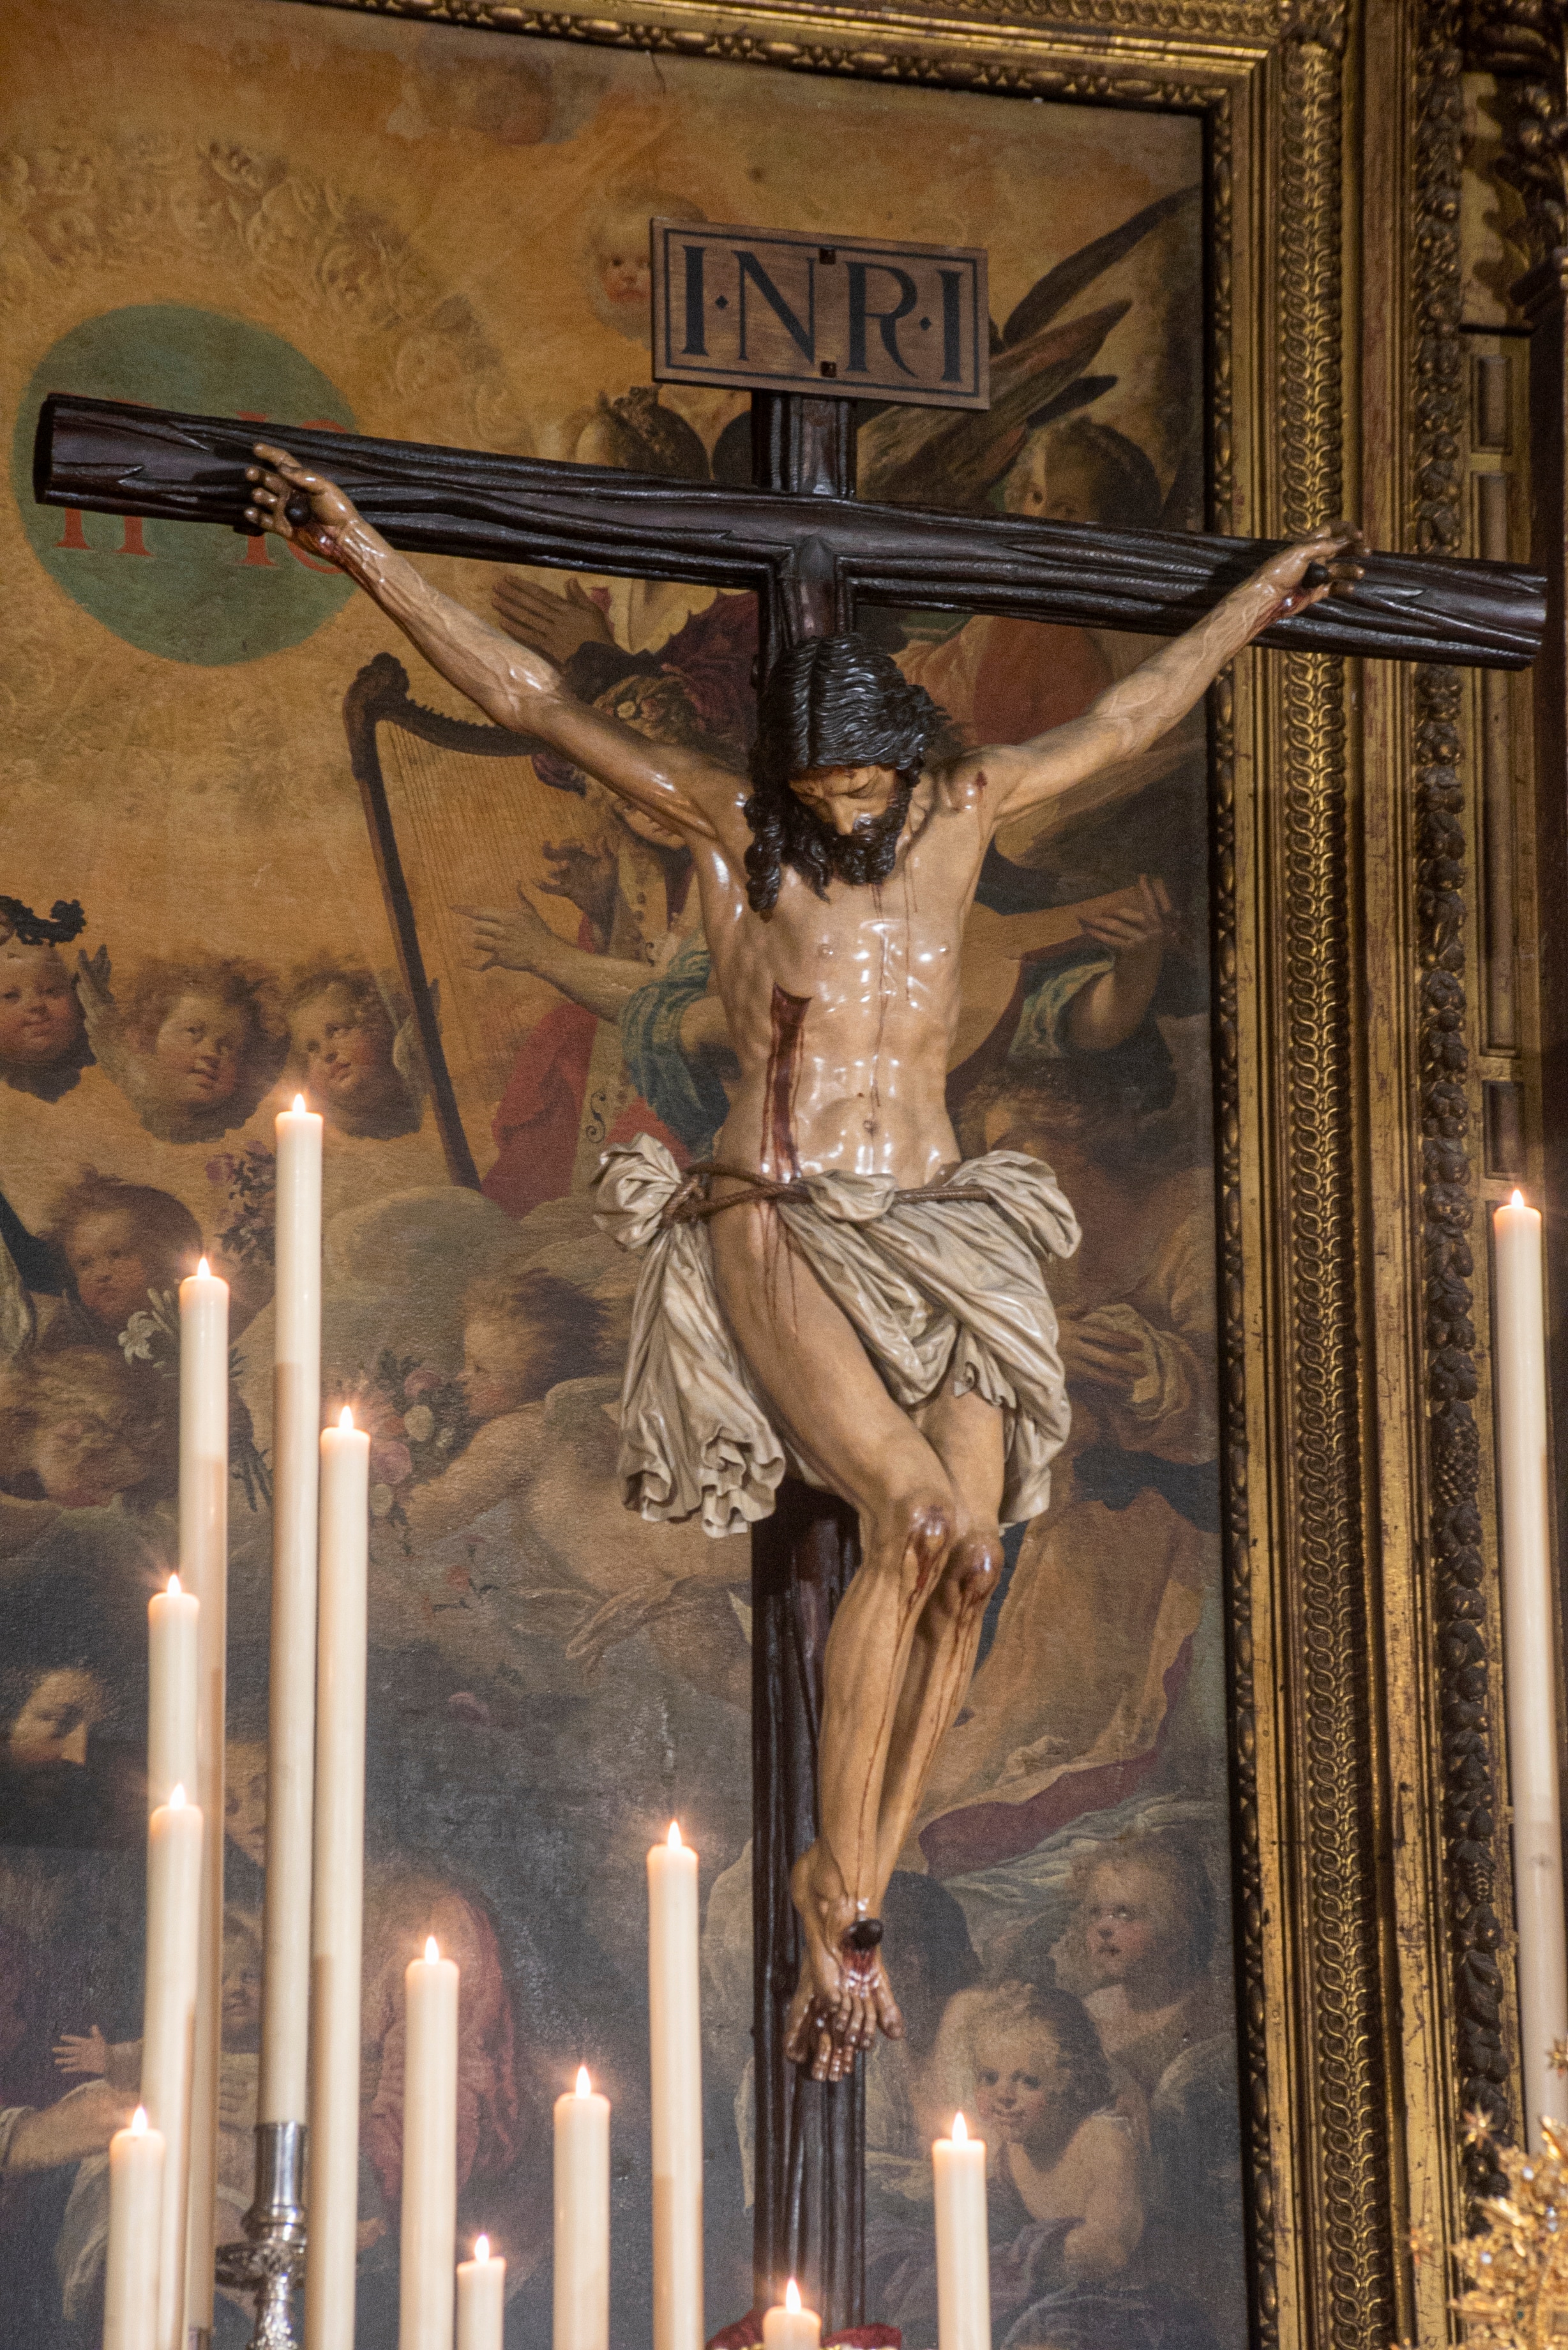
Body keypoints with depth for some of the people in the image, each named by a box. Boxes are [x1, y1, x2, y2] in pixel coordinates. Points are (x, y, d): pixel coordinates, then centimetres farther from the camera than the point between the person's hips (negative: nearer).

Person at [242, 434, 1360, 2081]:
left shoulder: (963, 815, 13)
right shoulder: (726, 822, 4)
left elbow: (1127, 720, 28)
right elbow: (527, 696, 4)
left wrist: (1259, 599, 39)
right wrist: (363, 556, 3)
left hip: (933, 1234, 4)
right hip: (773, 1228, -4)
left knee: (970, 1552, -15)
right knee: (917, 1519, -23)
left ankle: (858, 1894, -7)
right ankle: (835, 1881, -11)